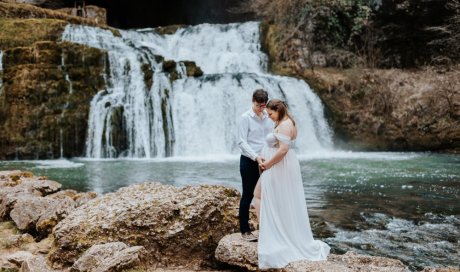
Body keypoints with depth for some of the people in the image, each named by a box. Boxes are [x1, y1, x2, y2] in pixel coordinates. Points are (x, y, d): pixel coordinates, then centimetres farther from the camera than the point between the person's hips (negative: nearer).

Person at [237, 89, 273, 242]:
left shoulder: (268, 117, 8)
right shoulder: (246, 117, -7)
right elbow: (242, 142, -12)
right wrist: (255, 156, -21)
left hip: (265, 161, 5)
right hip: (249, 161, -5)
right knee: (248, 195, 2)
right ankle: (244, 230, 11)